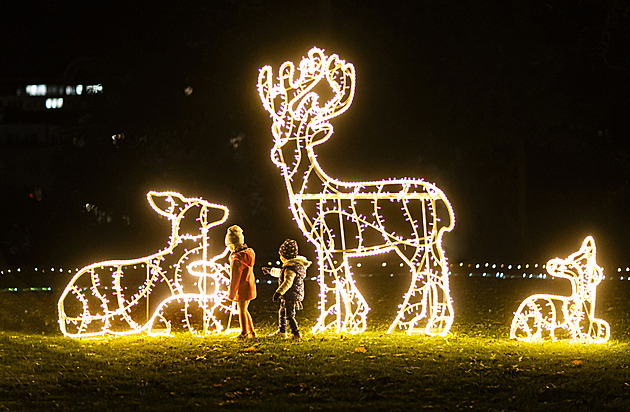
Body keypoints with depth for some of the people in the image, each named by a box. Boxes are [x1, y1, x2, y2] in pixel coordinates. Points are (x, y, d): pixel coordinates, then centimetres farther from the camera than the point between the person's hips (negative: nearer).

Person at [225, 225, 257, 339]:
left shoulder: (237, 259, -22)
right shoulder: (249, 253, 2)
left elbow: (235, 278, -18)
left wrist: (231, 293, -11)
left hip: (242, 289, -8)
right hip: (250, 286, 8)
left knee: (242, 311, 5)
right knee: (244, 310, 19)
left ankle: (244, 333, 13)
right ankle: (251, 332, 23)